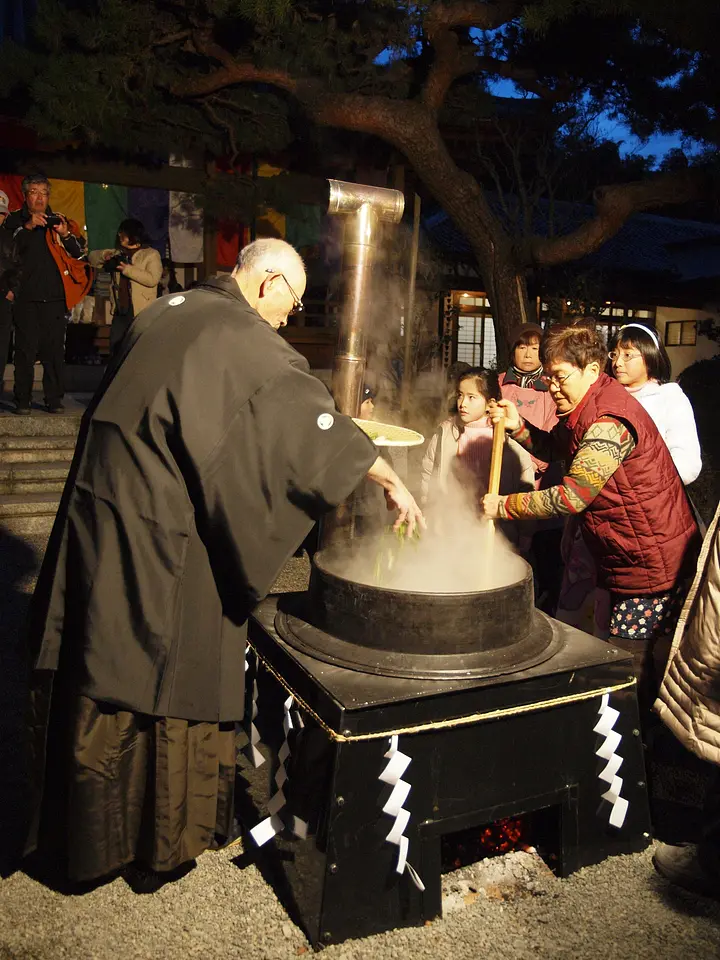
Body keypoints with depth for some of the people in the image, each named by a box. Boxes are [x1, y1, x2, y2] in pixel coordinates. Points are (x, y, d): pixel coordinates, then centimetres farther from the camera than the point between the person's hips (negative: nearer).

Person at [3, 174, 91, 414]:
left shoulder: (59, 221, 16)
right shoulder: (14, 221, 11)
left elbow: (80, 252, 9)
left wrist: (66, 234, -9)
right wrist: (27, 227, -15)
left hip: (55, 297, 1)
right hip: (26, 297, -1)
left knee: (54, 349, 1)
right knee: (25, 349, -3)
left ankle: (54, 399, 7)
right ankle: (23, 400, 3)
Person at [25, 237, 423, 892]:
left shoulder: (166, 313, 13)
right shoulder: (244, 337, -13)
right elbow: (315, 416, -14)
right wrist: (393, 482, -6)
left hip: (99, 516, 8)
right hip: (160, 537, -8)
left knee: (103, 668, 18)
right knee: (165, 685, 7)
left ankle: (86, 829, 36)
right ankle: (158, 843, 25)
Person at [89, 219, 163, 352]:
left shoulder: (151, 254, -1)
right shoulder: (118, 253, 20)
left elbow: (153, 279, -15)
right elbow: (93, 257, 21)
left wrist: (127, 269, -15)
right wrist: (104, 255, 0)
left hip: (141, 312, -6)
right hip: (120, 311, 6)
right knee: (115, 348, 9)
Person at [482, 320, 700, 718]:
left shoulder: (608, 423, -27)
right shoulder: (585, 409, 6)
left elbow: (570, 498, -29)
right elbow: (555, 449, 20)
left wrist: (504, 505, -19)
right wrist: (518, 427, 1)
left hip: (653, 566, -10)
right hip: (627, 563, 11)